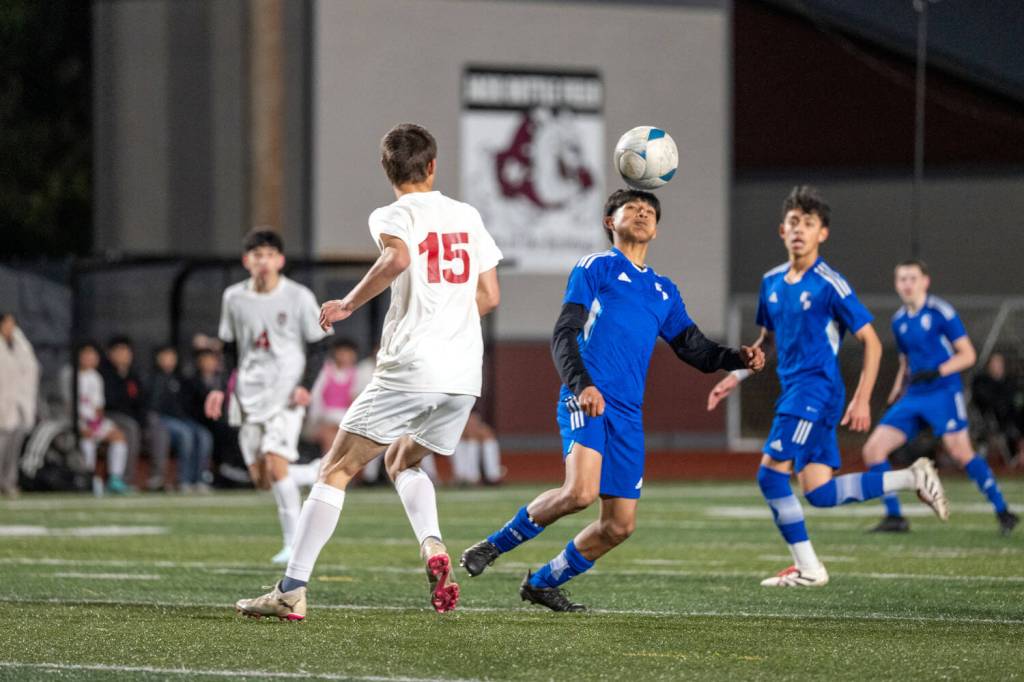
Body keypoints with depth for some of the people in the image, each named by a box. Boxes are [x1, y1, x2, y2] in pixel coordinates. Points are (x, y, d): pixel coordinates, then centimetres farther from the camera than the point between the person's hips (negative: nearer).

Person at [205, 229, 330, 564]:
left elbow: (317, 347, 2)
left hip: (286, 393, -4)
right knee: (259, 476, 1)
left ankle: (294, 542, -13)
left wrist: (306, 385, -12)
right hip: (249, 393, 4)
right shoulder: (234, 297, 6)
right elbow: (229, 348, 15)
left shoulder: (299, 297, -4)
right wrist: (219, 388, 3)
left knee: (275, 462, -19)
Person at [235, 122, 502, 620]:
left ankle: (292, 591, -5)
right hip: (465, 373, 6)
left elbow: (397, 258, -24)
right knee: (403, 463, 27)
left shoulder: (392, 216, -1)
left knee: (337, 469, 1)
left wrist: (348, 305, -13)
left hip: (409, 369, -6)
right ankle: (432, 547, -1)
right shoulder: (468, 216, 15)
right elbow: (489, 297, 16)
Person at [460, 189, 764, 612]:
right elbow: (564, 334, -3)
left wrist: (739, 358, 5)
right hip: (586, 399, -6)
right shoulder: (595, 268, 7)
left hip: (628, 414, 6)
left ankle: (542, 583, 19)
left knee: (620, 524, 1)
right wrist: (581, 385, -21)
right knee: (581, 491, -28)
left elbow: (695, 350, 25)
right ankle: (495, 545, -8)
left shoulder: (664, 291, 25)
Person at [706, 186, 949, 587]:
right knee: (818, 492, 3)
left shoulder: (829, 284, -10)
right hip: (793, 389, 8)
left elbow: (871, 343, -8)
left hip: (817, 387, -8)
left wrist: (862, 400, -15)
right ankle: (913, 478, 15)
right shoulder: (772, 282, 12)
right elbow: (767, 339, 27)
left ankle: (807, 568, -5)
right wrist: (736, 378, 17)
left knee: (771, 472, -14)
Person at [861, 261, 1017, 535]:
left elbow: (968, 355, -7)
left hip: (944, 392, -7)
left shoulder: (940, 312, -5)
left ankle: (1003, 512, -6)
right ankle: (894, 517, 1)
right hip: (913, 397, 7)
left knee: (960, 452, -18)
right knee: (873, 449, -4)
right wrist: (894, 397, 16)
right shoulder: (899, 320, 15)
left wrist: (937, 372, -20)